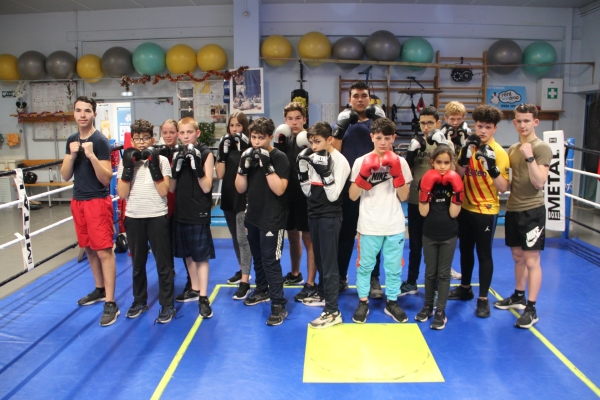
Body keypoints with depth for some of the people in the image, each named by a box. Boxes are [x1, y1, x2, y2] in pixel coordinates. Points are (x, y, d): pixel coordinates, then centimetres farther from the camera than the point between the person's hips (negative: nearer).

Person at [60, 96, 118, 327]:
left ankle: (111, 303, -4)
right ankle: (99, 290, 30)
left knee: (104, 251, -7)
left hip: (98, 201, -7)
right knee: (89, 249, 15)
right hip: (78, 201, 7)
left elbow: (106, 179, -15)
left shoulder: (100, 141, -12)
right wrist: (71, 155, -10)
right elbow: (65, 176, 6)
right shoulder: (72, 140, 9)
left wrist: (91, 155, -27)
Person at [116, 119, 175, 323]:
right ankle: (139, 301, 30)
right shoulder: (125, 161, 4)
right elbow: (122, 194, -4)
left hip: (157, 217, -2)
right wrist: (128, 167, -12)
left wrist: (154, 166, -16)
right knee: (137, 263, 14)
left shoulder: (161, 160, -2)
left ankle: (167, 305, 12)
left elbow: (164, 191, -10)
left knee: (163, 263, 2)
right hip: (133, 218, 3)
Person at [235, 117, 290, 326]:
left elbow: (279, 189, -21)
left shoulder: (279, 157, -12)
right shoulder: (248, 155, 5)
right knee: (257, 258, 20)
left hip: (272, 219, -7)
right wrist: (243, 167, -13)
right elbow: (240, 188, 2)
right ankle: (262, 290, 38)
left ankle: (279, 305, 0)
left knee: (271, 261, -7)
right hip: (253, 216, 7)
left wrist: (267, 166, -28)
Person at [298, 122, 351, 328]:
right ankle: (322, 294, 37)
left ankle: (333, 311, -3)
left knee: (329, 262, -7)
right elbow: (308, 191, 7)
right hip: (314, 214, 8)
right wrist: (302, 169, -4)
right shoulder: (312, 158, 7)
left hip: (330, 216, -7)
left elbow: (333, 195, -20)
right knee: (319, 259, 20)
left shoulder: (339, 161, -14)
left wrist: (325, 171, -28)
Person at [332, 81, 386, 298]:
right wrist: (341, 127, -17)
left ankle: (373, 279, 15)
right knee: (345, 232, 7)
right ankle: (340, 277, 19)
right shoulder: (343, 121, 7)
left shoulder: (377, 120, 6)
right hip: (347, 186, 0)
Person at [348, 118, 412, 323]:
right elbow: (353, 196, -5)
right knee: (365, 265, 8)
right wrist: (364, 174, -17)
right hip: (369, 226, -1)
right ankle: (363, 302, 22)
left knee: (394, 266, 10)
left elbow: (404, 197, 0)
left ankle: (392, 302, 26)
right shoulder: (361, 161, -1)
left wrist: (396, 173, -12)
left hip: (395, 226, 1)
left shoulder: (400, 162, 3)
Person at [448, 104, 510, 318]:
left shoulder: (498, 152, -13)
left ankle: (483, 299, 14)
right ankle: (465, 288, 36)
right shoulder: (469, 145, 1)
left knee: (484, 254, 3)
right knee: (465, 249, 18)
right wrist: (464, 156, -20)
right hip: (465, 208, 5)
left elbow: (503, 188, -17)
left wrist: (492, 167, -30)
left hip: (486, 210, -5)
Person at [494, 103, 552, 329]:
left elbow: (539, 183, -18)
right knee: (518, 256, 18)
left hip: (532, 210, -7)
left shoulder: (541, 148, -9)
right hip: (513, 209, 7)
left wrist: (530, 157, -26)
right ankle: (518, 297, 33)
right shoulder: (512, 149, 12)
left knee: (531, 260, -2)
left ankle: (531, 309, 5)